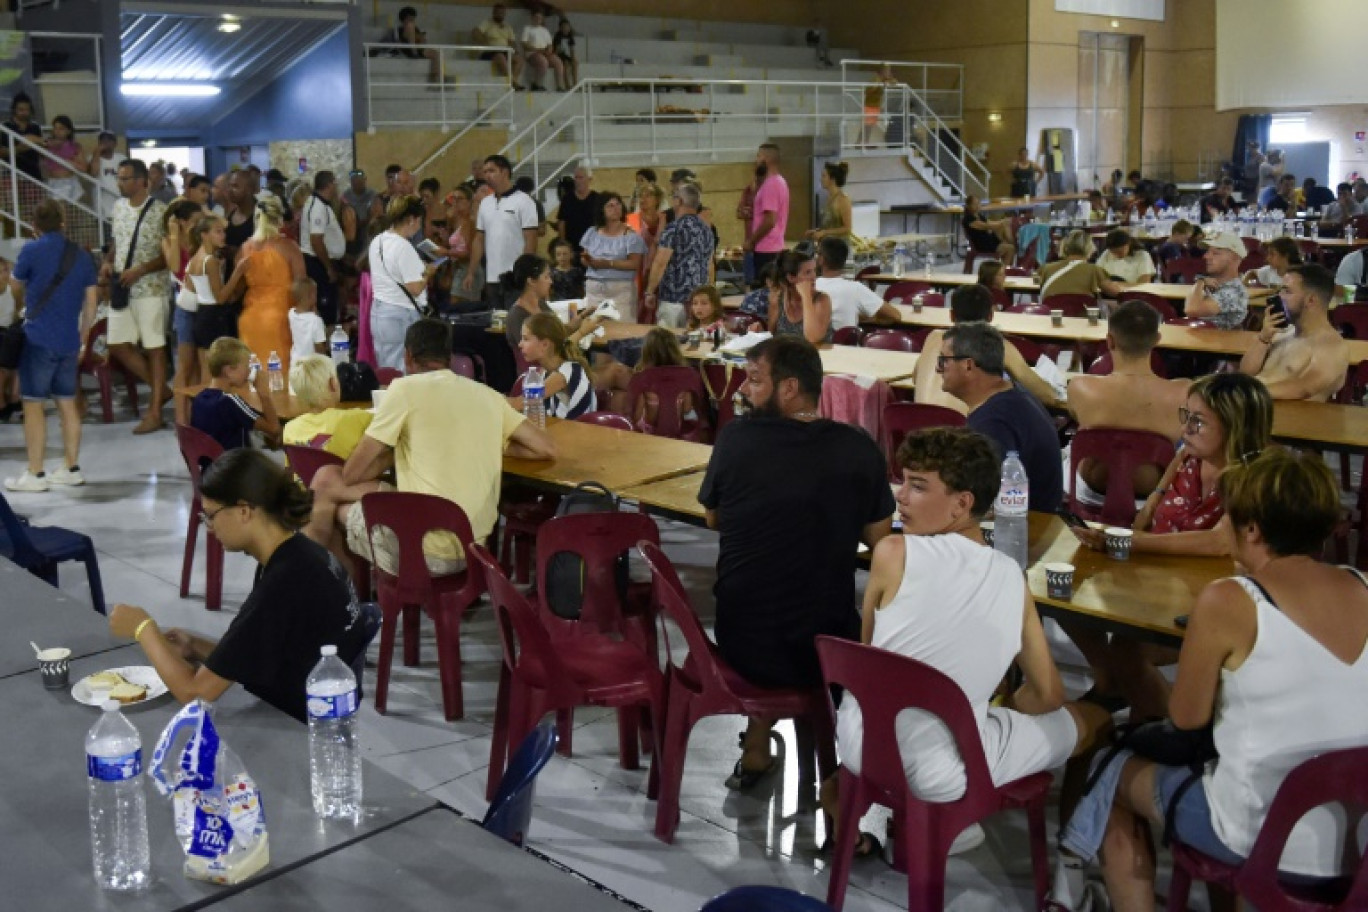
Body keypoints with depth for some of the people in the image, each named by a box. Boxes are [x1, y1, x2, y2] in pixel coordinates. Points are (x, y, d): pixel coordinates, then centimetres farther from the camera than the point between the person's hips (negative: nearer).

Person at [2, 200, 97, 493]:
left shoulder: (32, 250, -6)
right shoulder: (82, 256, 8)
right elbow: (90, 304, 10)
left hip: (39, 339, -5)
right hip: (69, 342, 5)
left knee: (33, 404, -1)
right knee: (67, 403, 12)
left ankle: (35, 474, 0)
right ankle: (71, 469, 16)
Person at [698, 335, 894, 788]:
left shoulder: (736, 437, -10)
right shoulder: (859, 449, -10)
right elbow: (878, 537, 2)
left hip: (741, 644, 1)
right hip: (826, 654, -1)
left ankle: (756, 750, 36)